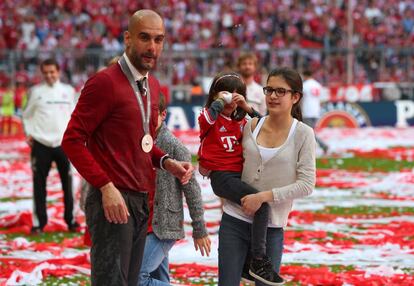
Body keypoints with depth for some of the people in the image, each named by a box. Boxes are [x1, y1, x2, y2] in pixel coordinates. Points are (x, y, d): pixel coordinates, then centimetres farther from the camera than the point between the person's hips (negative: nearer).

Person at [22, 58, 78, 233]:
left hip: (64, 143, 1)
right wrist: (29, 133, -1)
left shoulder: (68, 91, 9)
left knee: (67, 183, 3)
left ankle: (70, 219, 14)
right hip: (41, 144, -1)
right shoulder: (36, 91, 6)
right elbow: (27, 115, 11)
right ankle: (39, 222, 6)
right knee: (39, 184, 1)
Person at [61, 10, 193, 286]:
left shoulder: (152, 85, 14)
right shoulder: (105, 82, -12)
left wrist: (167, 162, 5)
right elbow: (72, 140, -14)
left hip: (141, 201, 8)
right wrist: (106, 186, -20)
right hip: (113, 200, -8)